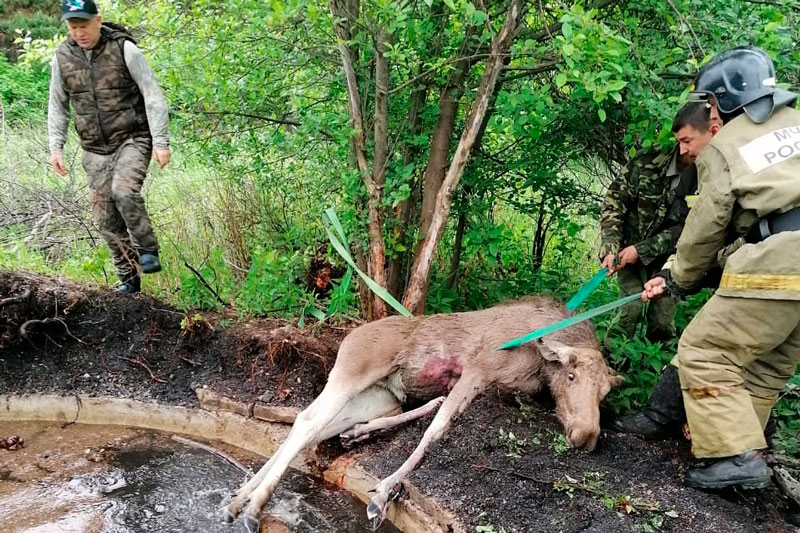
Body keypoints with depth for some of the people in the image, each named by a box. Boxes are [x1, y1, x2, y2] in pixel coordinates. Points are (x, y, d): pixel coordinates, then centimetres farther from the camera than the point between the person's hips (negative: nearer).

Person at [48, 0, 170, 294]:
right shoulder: (62, 57, 1)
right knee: (105, 216, 2)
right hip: (96, 149, 5)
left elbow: (153, 96, -10)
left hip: (133, 139, -4)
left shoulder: (125, 49, -10)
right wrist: (56, 147, 5)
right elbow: (57, 106, 11)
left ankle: (147, 249, -6)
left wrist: (161, 142, -16)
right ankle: (128, 278, 14)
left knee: (124, 192, -28)